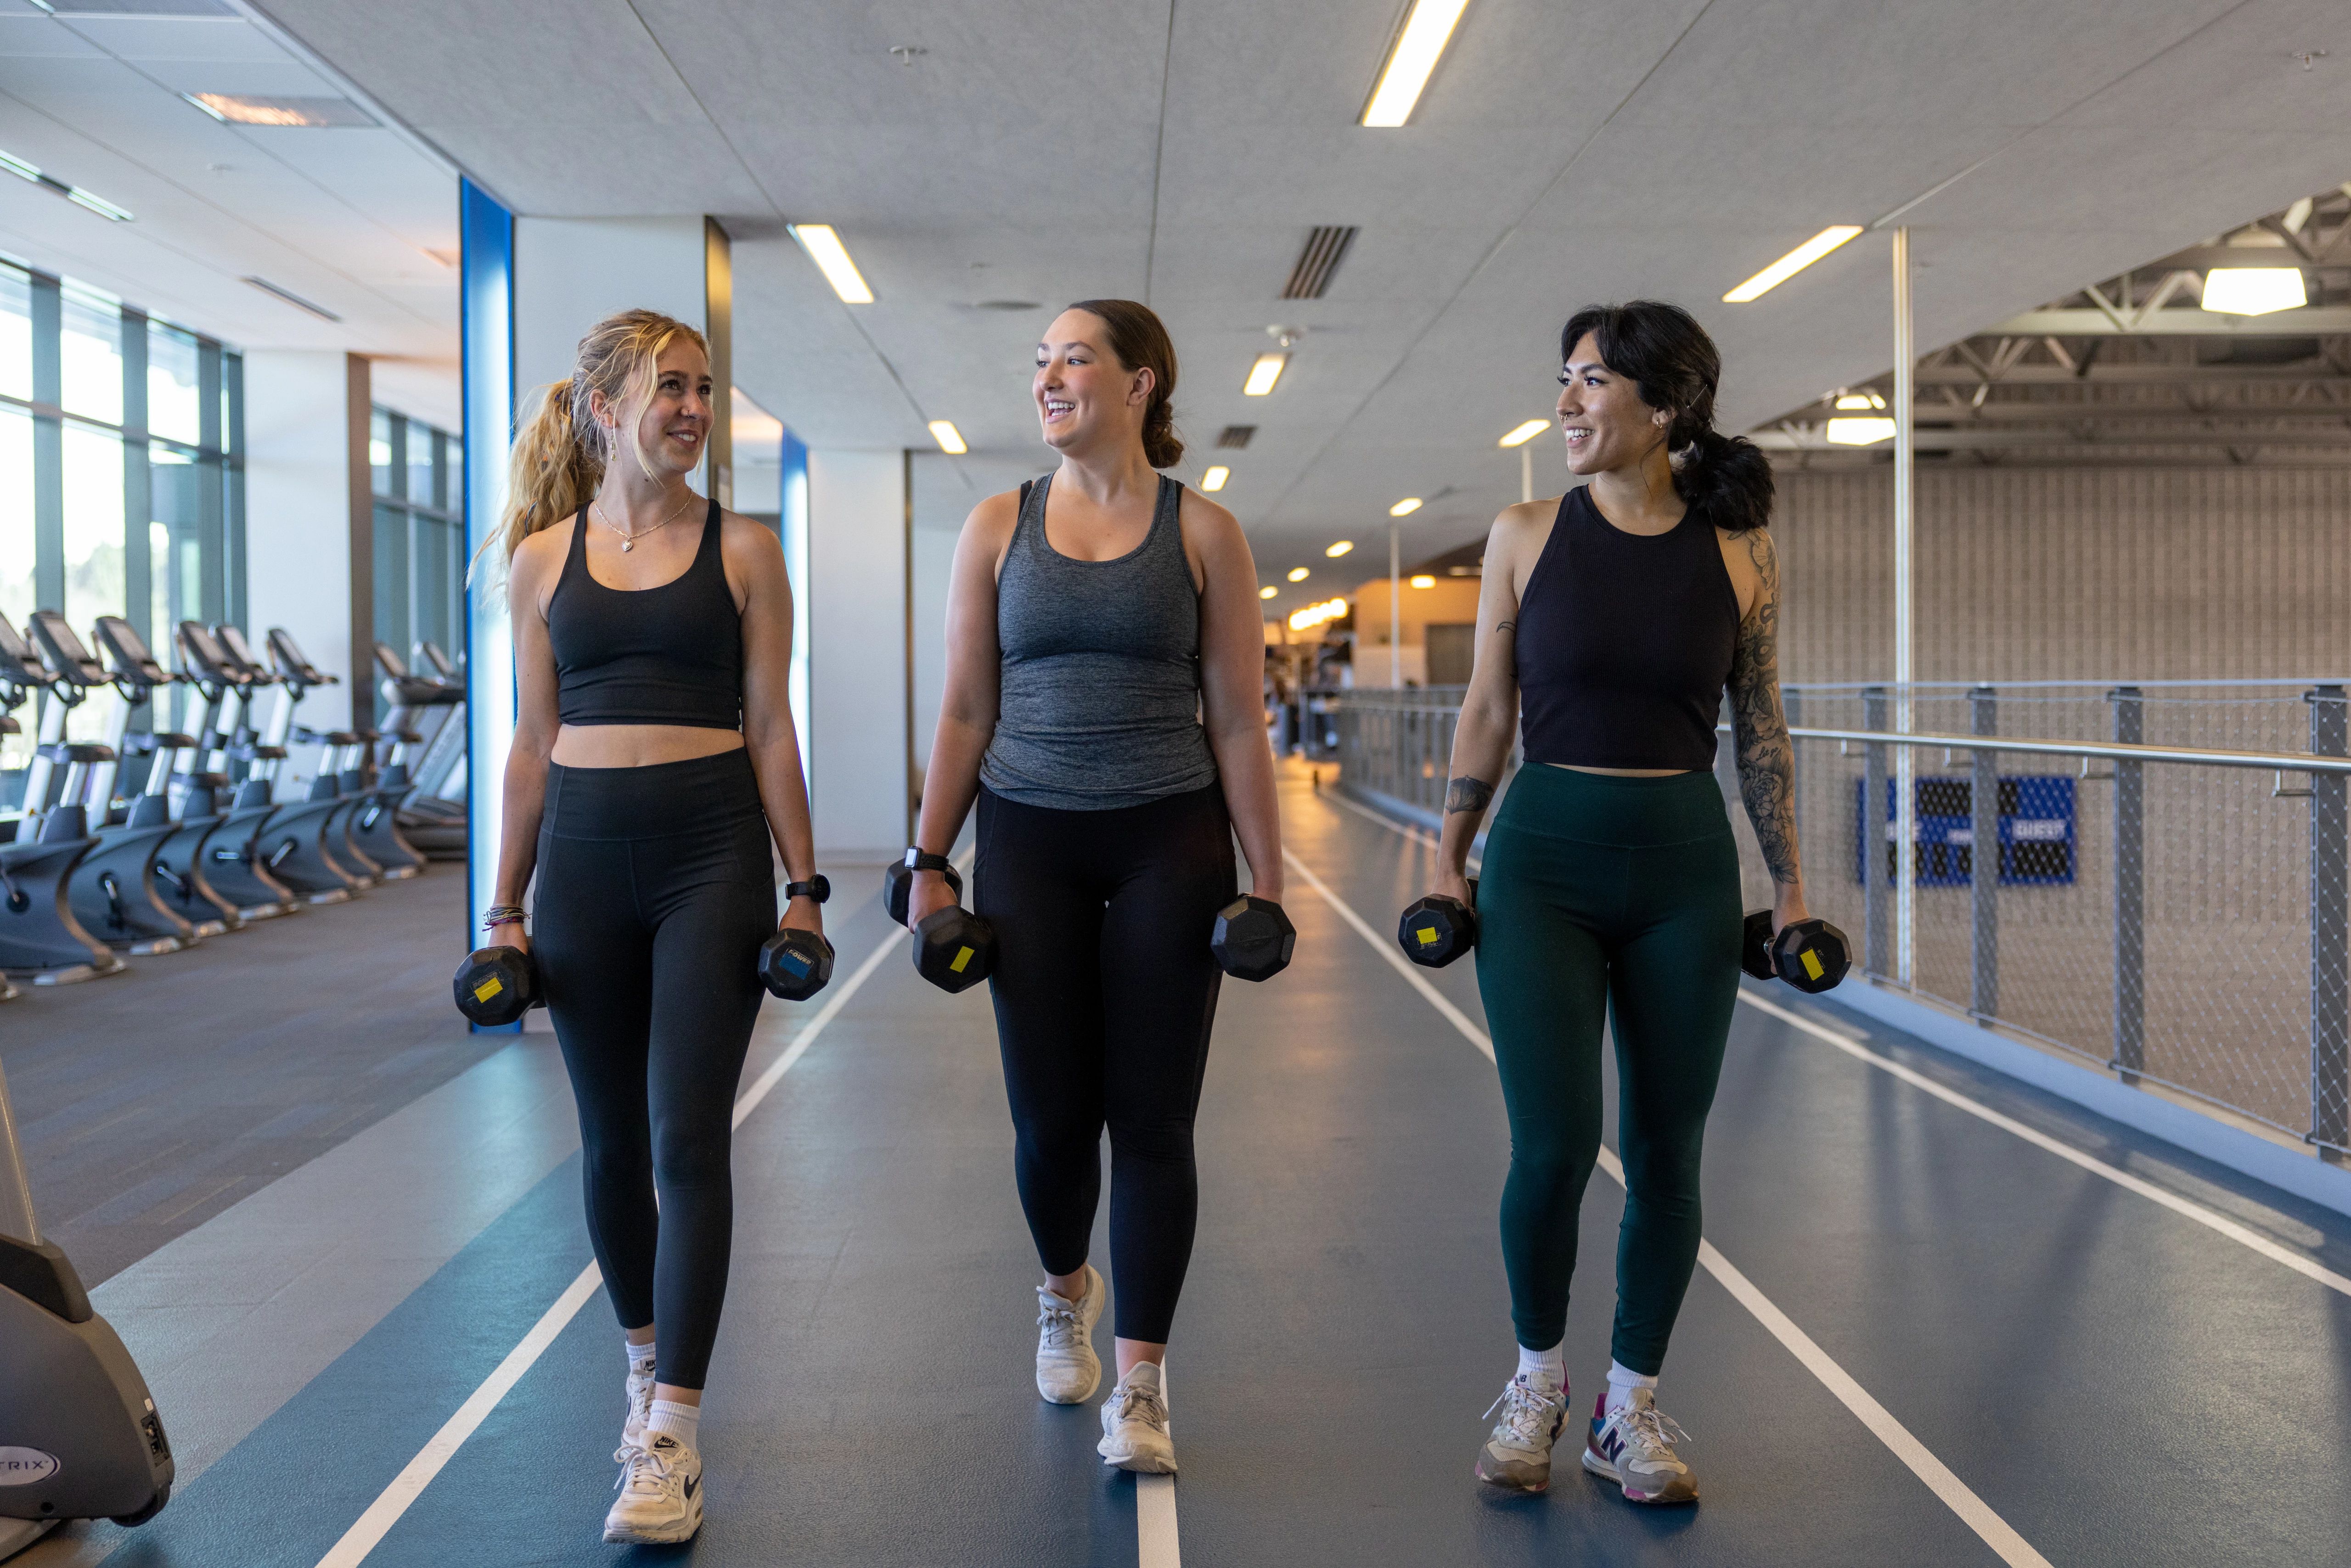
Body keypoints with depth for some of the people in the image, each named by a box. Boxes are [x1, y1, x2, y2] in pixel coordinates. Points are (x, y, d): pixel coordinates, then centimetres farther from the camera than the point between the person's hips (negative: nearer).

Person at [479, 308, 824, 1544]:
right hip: (583, 863, 3)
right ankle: (645, 1363, 33)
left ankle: (671, 1442, -2)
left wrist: (803, 886, -1)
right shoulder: (544, 559, 7)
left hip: (712, 856, -2)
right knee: (612, 1140, 12)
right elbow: (533, 742, 10)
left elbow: (769, 727, 2)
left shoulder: (741, 548, 3)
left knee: (688, 1142, -6)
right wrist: (506, 904, 9)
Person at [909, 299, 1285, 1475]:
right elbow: (965, 714, 6)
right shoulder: (998, 527, 5)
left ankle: (1140, 1381, 11)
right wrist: (928, 862, 2)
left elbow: (1236, 720, 0)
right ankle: (1065, 1289, 38)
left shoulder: (1202, 532, 0)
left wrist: (1265, 877, -3)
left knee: (1151, 1116, 0)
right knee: (1051, 1115, 7)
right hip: (1029, 843, 2)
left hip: (1169, 844, -1)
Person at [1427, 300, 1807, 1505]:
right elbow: (1487, 711, 6)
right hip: (1545, 862, -1)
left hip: (1684, 870, 1)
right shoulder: (1526, 537, 1)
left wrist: (1789, 881, 6)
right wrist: (1449, 860, 7)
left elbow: (1759, 730, 8)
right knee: (1553, 1147, -7)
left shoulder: (1739, 556, 2)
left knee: (1667, 1155, 6)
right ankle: (1536, 1377, 20)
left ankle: (1628, 1408, 24)